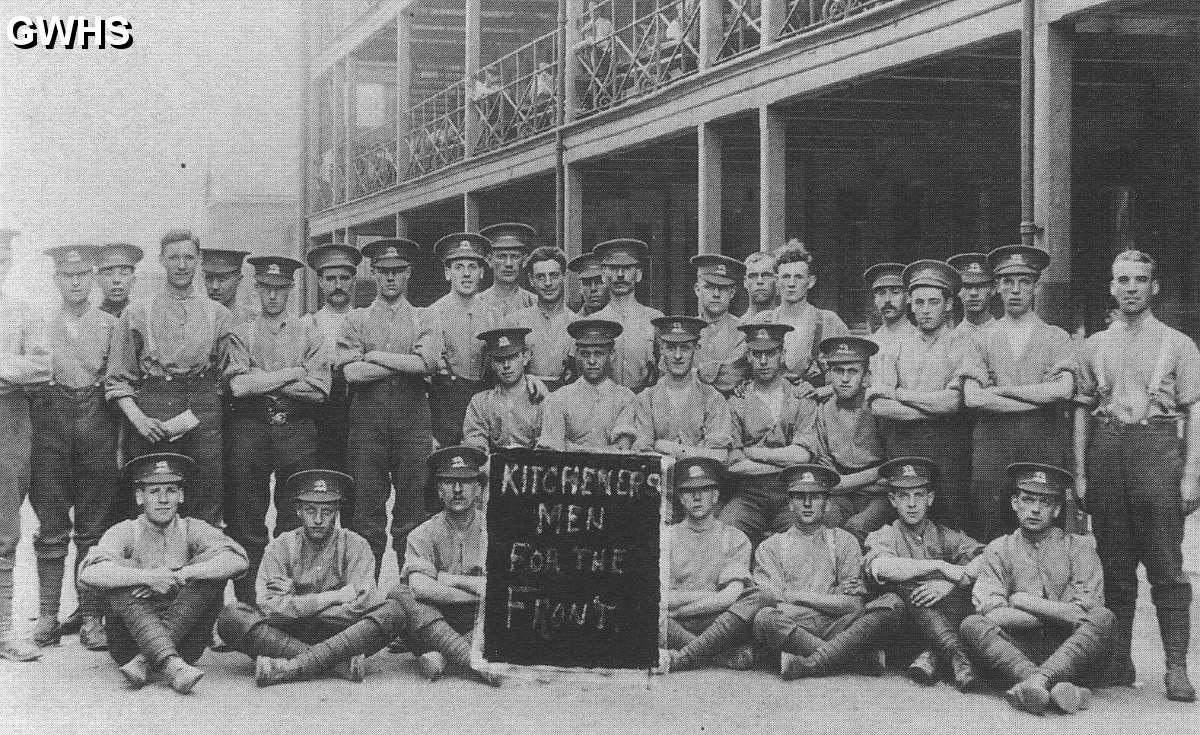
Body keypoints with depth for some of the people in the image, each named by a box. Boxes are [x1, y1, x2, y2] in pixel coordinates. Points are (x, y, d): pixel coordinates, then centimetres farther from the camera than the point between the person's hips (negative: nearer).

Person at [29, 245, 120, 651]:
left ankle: (91, 615, 3)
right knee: (51, 525, -1)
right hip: (49, 420, 0)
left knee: (94, 526, 0)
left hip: (97, 421, 0)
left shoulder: (111, 324, 11)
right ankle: (47, 615, 4)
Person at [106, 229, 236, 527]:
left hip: (205, 417, 1)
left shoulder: (219, 315, 12)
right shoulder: (136, 313, 8)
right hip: (152, 418, -1)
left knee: (206, 513, -1)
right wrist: (137, 418, -9)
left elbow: (227, 375, 13)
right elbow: (118, 379, 6)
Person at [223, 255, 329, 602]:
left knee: (296, 523, 1)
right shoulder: (241, 333, 8)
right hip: (249, 430, 0)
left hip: (297, 430, 0)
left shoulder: (308, 332, 9)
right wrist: (293, 373, -8)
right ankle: (246, 605, 7)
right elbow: (238, 385, -9)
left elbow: (320, 387, -4)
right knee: (246, 525, 1)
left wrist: (264, 383, -8)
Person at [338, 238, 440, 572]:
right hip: (367, 417, 0)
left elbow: (427, 363, -9)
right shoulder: (356, 319, 10)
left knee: (413, 504, 0)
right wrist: (407, 363, -5)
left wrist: (376, 357, -6)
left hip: (413, 417, 0)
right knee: (367, 505, 0)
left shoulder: (424, 321, 11)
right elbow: (352, 372, -5)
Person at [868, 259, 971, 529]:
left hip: (948, 445, -2)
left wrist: (901, 394, -3)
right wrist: (934, 408, -8)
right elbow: (878, 406, 0)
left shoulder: (962, 347, 4)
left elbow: (954, 401, -10)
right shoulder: (895, 349, 12)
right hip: (901, 444, 2)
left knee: (950, 521, -6)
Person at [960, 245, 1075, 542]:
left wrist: (1002, 389, -6)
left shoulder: (1056, 338, 8)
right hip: (992, 438, 1)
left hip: (1044, 440, 0)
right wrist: (1039, 396, -6)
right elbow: (972, 398, -3)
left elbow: (1063, 390, -8)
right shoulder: (982, 338, 9)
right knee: (988, 533, -2)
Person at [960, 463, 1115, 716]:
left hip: (1068, 652, 0)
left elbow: (1084, 614, -5)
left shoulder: (1079, 548, 10)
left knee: (1103, 618, -27)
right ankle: (1055, 685, -47)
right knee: (972, 625, -27)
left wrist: (1024, 601, -3)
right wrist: (1058, 614, -6)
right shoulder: (998, 550, 12)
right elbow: (994, 615, -5)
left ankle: (1038, 680, -47)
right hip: (1015, 651, 0)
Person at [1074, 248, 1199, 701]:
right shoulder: (1095, 346, 14)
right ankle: (1117, 663, 11)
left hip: (1157, 451, -3)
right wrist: (1079, 473, 6)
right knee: (1114, 566, 5)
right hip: (1106, 451, 3)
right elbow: (1082, 411, 14)